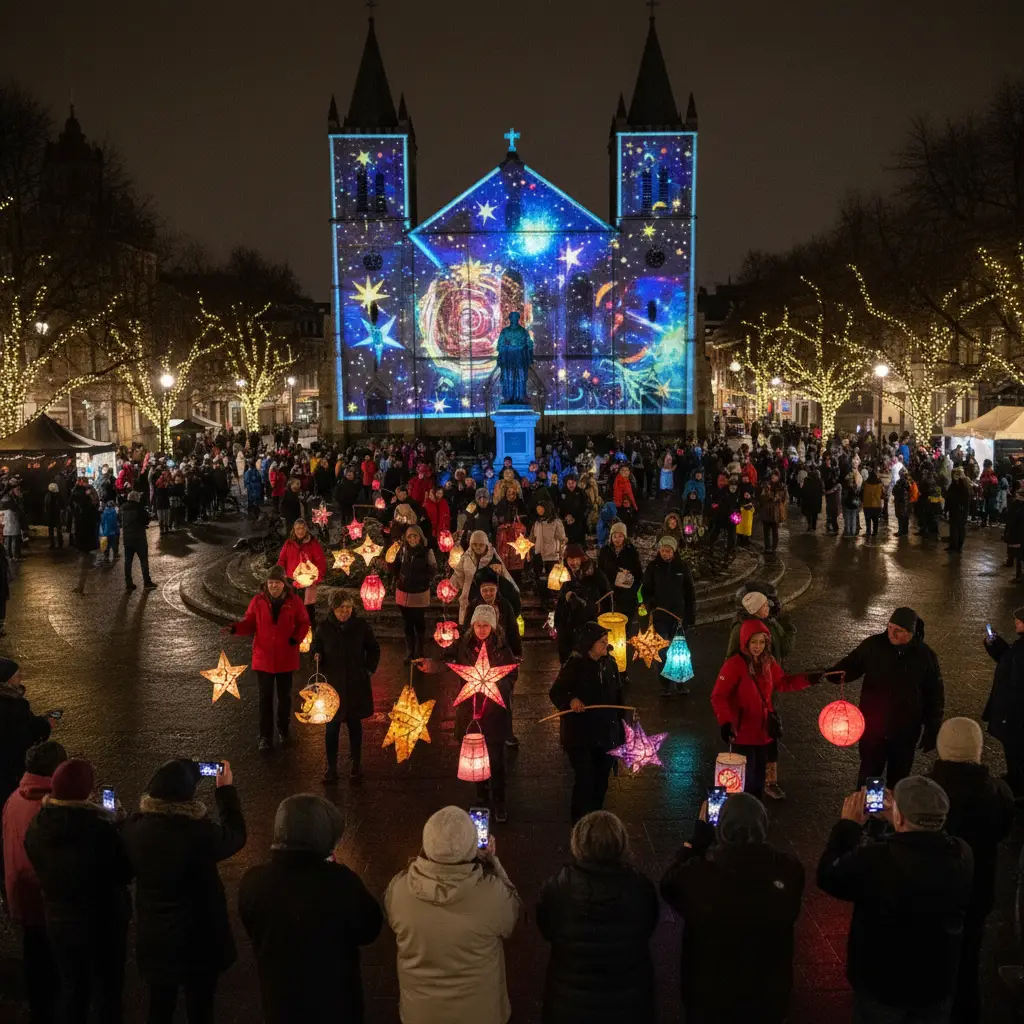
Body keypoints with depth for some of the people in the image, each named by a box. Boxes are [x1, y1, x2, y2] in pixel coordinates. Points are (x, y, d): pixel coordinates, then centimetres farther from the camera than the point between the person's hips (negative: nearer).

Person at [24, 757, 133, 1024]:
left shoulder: (36, 827, -10)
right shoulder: (103, 827, -27)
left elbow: (40, 870, 4)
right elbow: (125, 872, -16)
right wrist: (118, 828, -4)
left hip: (59, 920, 5)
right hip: (103, 921, -4)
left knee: (71, 986, 22)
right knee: (107, 989, 14)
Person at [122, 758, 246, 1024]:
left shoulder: (134, 829, -16)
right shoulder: (200, 833, -27)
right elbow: (236, 836, -7)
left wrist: (167, 781, 15)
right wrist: (226, 790, 2)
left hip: (153, 940, 4)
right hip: (198, 941, -4)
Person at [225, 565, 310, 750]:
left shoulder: (294, 602, -7)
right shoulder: (258, 601, -7)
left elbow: (304, 623, 2)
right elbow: (249, 623, -2)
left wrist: (296, 639, -13)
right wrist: (235, 628, -22)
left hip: (286, 658, 0)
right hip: (263, 658, 0)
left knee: (284, 696, 14)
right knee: (265, 697, 5)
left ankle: (283, 730, 33)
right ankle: (265, 735, 13)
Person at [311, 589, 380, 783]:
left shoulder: (361, 625, -6)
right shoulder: (325, 628, -5)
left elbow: (374, 649, 6)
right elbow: (315, 648, 8)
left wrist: (369, 669, -3)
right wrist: (317, 656, -14)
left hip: (356, 685, 0)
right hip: (332, 684, 0)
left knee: (354, 724, 13)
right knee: (332, 727, 1)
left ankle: (356, 763, 28)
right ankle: (331, 767, 14)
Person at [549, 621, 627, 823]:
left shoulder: (610, 664, 2)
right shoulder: (574, 665, -13)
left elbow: (617, 695, 12)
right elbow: (555, 692, -12)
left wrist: (620, 720, 14)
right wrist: (571, 700, -30)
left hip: (606, 733, 5)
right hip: (580, 734, -5)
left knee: (601, 780, 13)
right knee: (584, 781, -6)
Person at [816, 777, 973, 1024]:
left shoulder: (876, 859, -33)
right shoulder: (962, 855, -19)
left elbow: (828, 877, -14)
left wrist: (848, 825, -5)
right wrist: (902, 824, 11)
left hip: (881, 984, -3)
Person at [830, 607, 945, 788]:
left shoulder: (926, 656, -9)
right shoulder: (873, 645, -12)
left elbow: (935, 697, 0)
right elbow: (851, 665, -1)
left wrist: (932, 732, 1)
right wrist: (834, 673, -26)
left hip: (906, 732, 1)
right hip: (873, 726, -1)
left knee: (898, 779, 18)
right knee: (868, 776, 12)